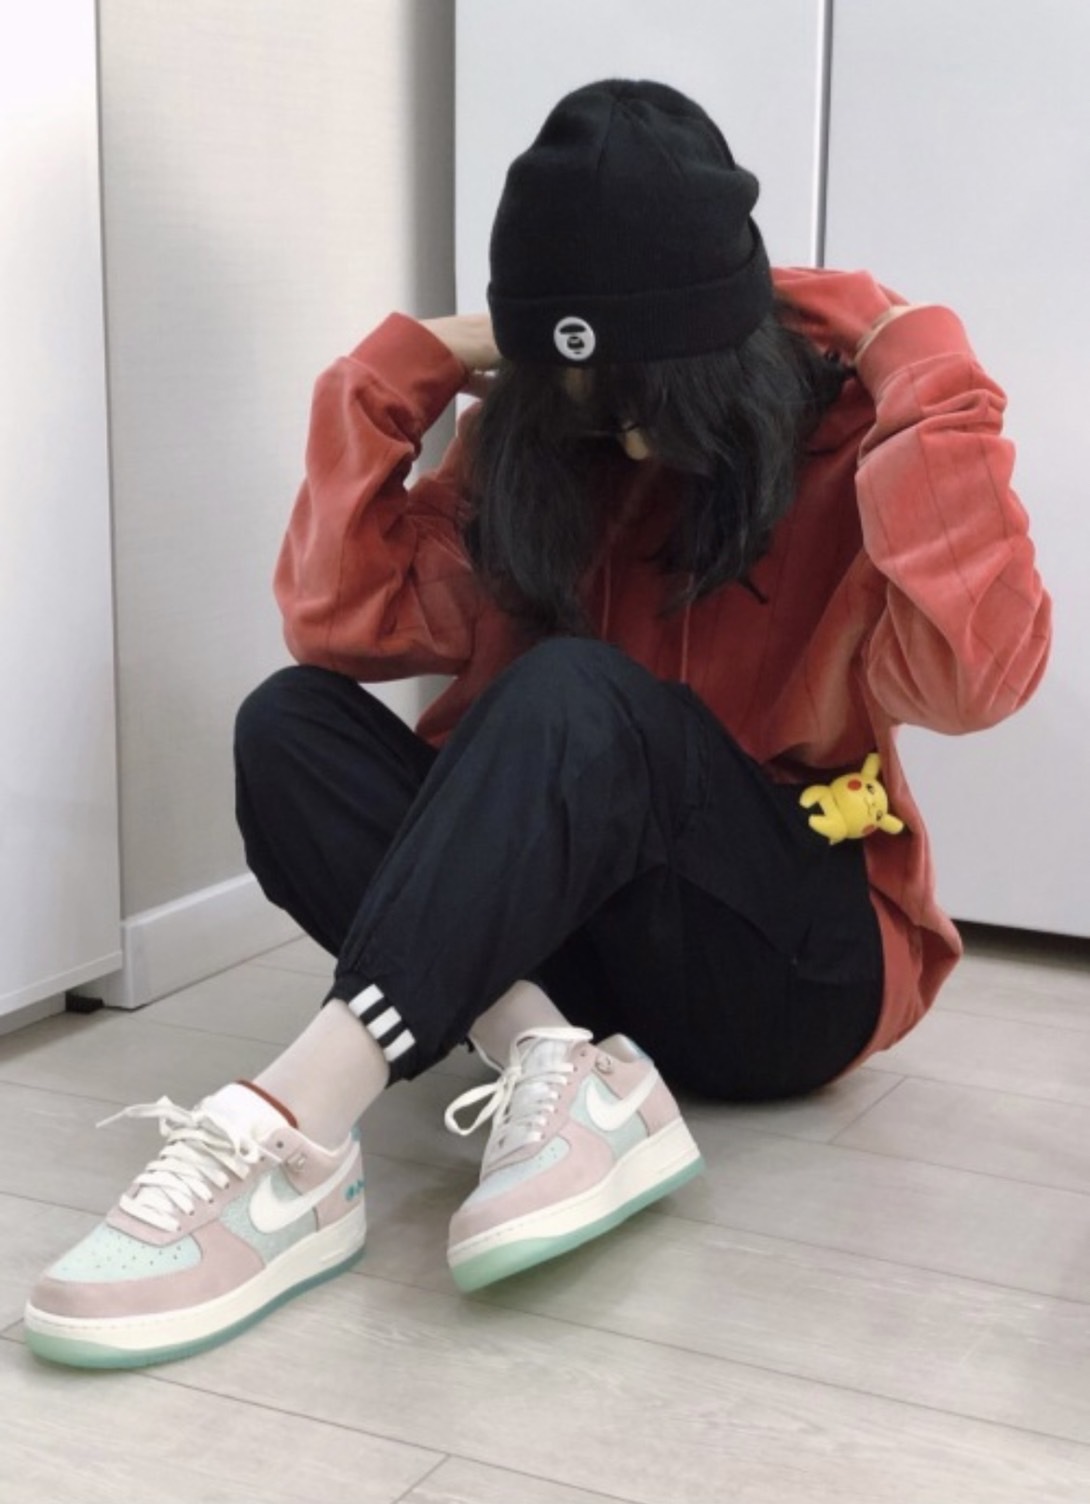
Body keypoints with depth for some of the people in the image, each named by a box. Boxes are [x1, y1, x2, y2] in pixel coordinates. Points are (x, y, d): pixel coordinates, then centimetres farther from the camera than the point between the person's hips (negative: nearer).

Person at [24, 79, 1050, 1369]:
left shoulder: (850, 444, -9)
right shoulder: (533, 444, 3)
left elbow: (972, 674, -28)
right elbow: (352, 622, -6)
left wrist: (924, 372, -23)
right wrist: (400, 371, -11)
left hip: (800, 967, -4)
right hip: (583, 933, 5)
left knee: (575, 698, -33)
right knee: (293, 726, -17)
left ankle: (294, 1141, -44)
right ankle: (553, 1062, -34)